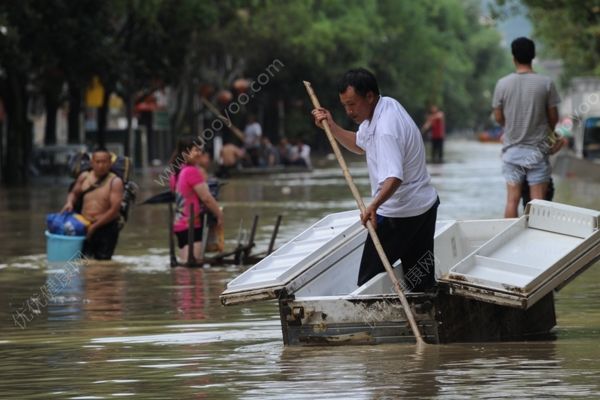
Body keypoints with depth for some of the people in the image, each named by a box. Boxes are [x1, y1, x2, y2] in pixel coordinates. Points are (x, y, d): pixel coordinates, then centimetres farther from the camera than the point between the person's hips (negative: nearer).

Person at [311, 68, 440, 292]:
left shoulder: (386, 129, -26)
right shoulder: (387, 105, 5)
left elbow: (394, 177, -38)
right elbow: (360, 145, 21)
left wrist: (374, 205, -53)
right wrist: (331, 127, 9)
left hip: (399, 214, -10)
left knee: (368, 281, -5)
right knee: (423, 283, 8)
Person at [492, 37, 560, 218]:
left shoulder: (502, 84, -5)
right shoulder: (546, 83, -9)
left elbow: (498, 117, 4)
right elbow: (553, 117, -1)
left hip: (512, 150, 2)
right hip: (537, 149, -2)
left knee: (512, 199, 6)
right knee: (538, 201, 1)